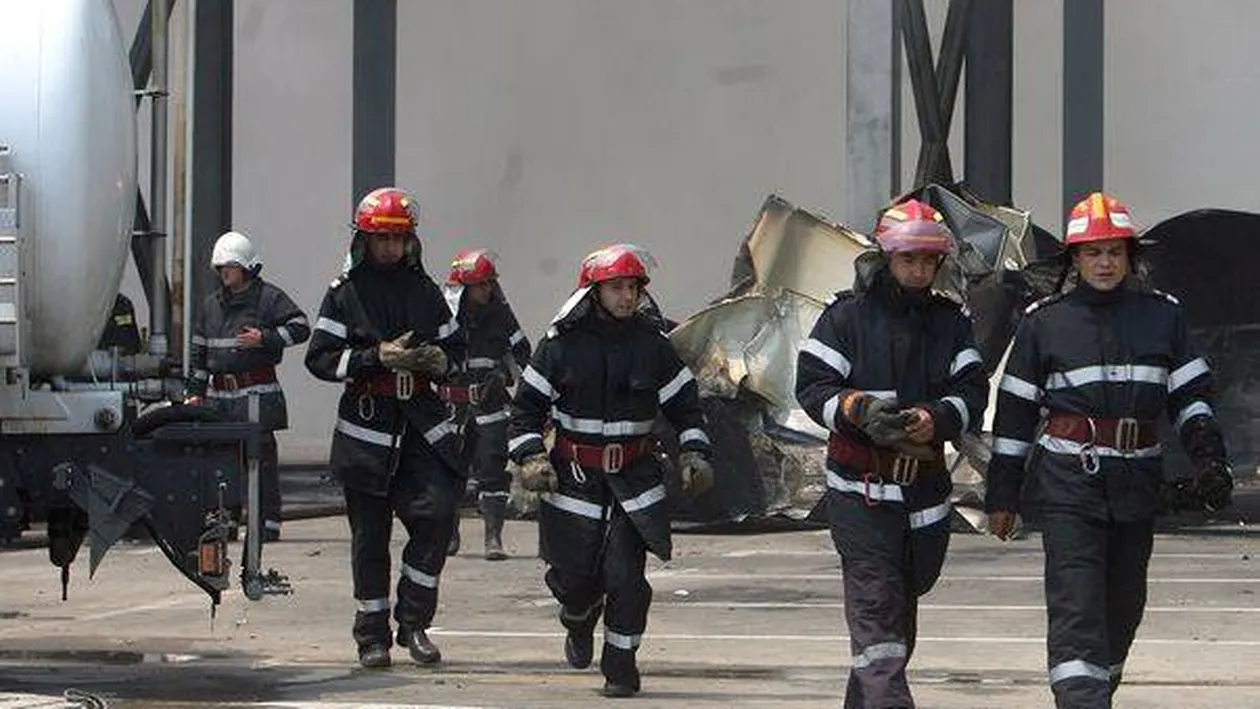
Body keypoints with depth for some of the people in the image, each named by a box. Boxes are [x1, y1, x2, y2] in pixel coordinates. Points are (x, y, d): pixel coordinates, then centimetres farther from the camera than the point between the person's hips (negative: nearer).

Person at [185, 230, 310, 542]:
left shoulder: (268, 297, 0)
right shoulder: (211, 305, 17)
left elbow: (300, 327, -7)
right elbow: (199, 352, 21)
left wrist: (265, 338, -16)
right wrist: (194, 391, 15)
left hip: (257, 392, -6)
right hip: (218, 393, 6)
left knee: (261, 456, -6)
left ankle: (268, 522, -4)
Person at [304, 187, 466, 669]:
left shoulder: (424, 290, 11)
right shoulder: (345, 293, 1)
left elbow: (455, 346, 20)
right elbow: (320, 358, -5)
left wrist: (441, 361, -4)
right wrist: (377, 358, -16)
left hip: (421, 421, 2)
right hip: (367, 424, -2)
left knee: (437, 511, -14)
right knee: (369, 533, 4)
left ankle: (414, 620, -1)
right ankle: (372, 635, 14)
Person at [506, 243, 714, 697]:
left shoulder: (651, 343, 3)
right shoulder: (562, 343, -1)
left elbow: (684, 403, 12)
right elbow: (527, 404, 4)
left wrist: (694, 454, 1)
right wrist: (530, 456, -7)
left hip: (634, 476, 0)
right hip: (574, 473, 0)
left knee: (625, 575, -9)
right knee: (573, 574, 0)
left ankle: (620, 665, 5)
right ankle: (579, 625, 35)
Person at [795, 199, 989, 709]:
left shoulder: (951, 322, 10)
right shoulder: (847, 316, 0)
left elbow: (974, 390, 1)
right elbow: (813, 385, -5)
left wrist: (937, 418, -21)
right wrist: (859, 409, -24)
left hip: (925, 485, 5)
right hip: (860, 485, -5)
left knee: (905, 594, 13)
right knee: (875, 594, -14)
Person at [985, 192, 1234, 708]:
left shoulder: (1162, 315, 9)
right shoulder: (1045, 321, 4)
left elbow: (1190, 394, 13)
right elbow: (1014, 413, 7)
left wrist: (1209, 454, -4)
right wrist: (1002, 495, 6)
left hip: (1136, 485, 3)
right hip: (1067, 480, -3)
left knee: (1122, 606, 14)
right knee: (1076, 608, -13)